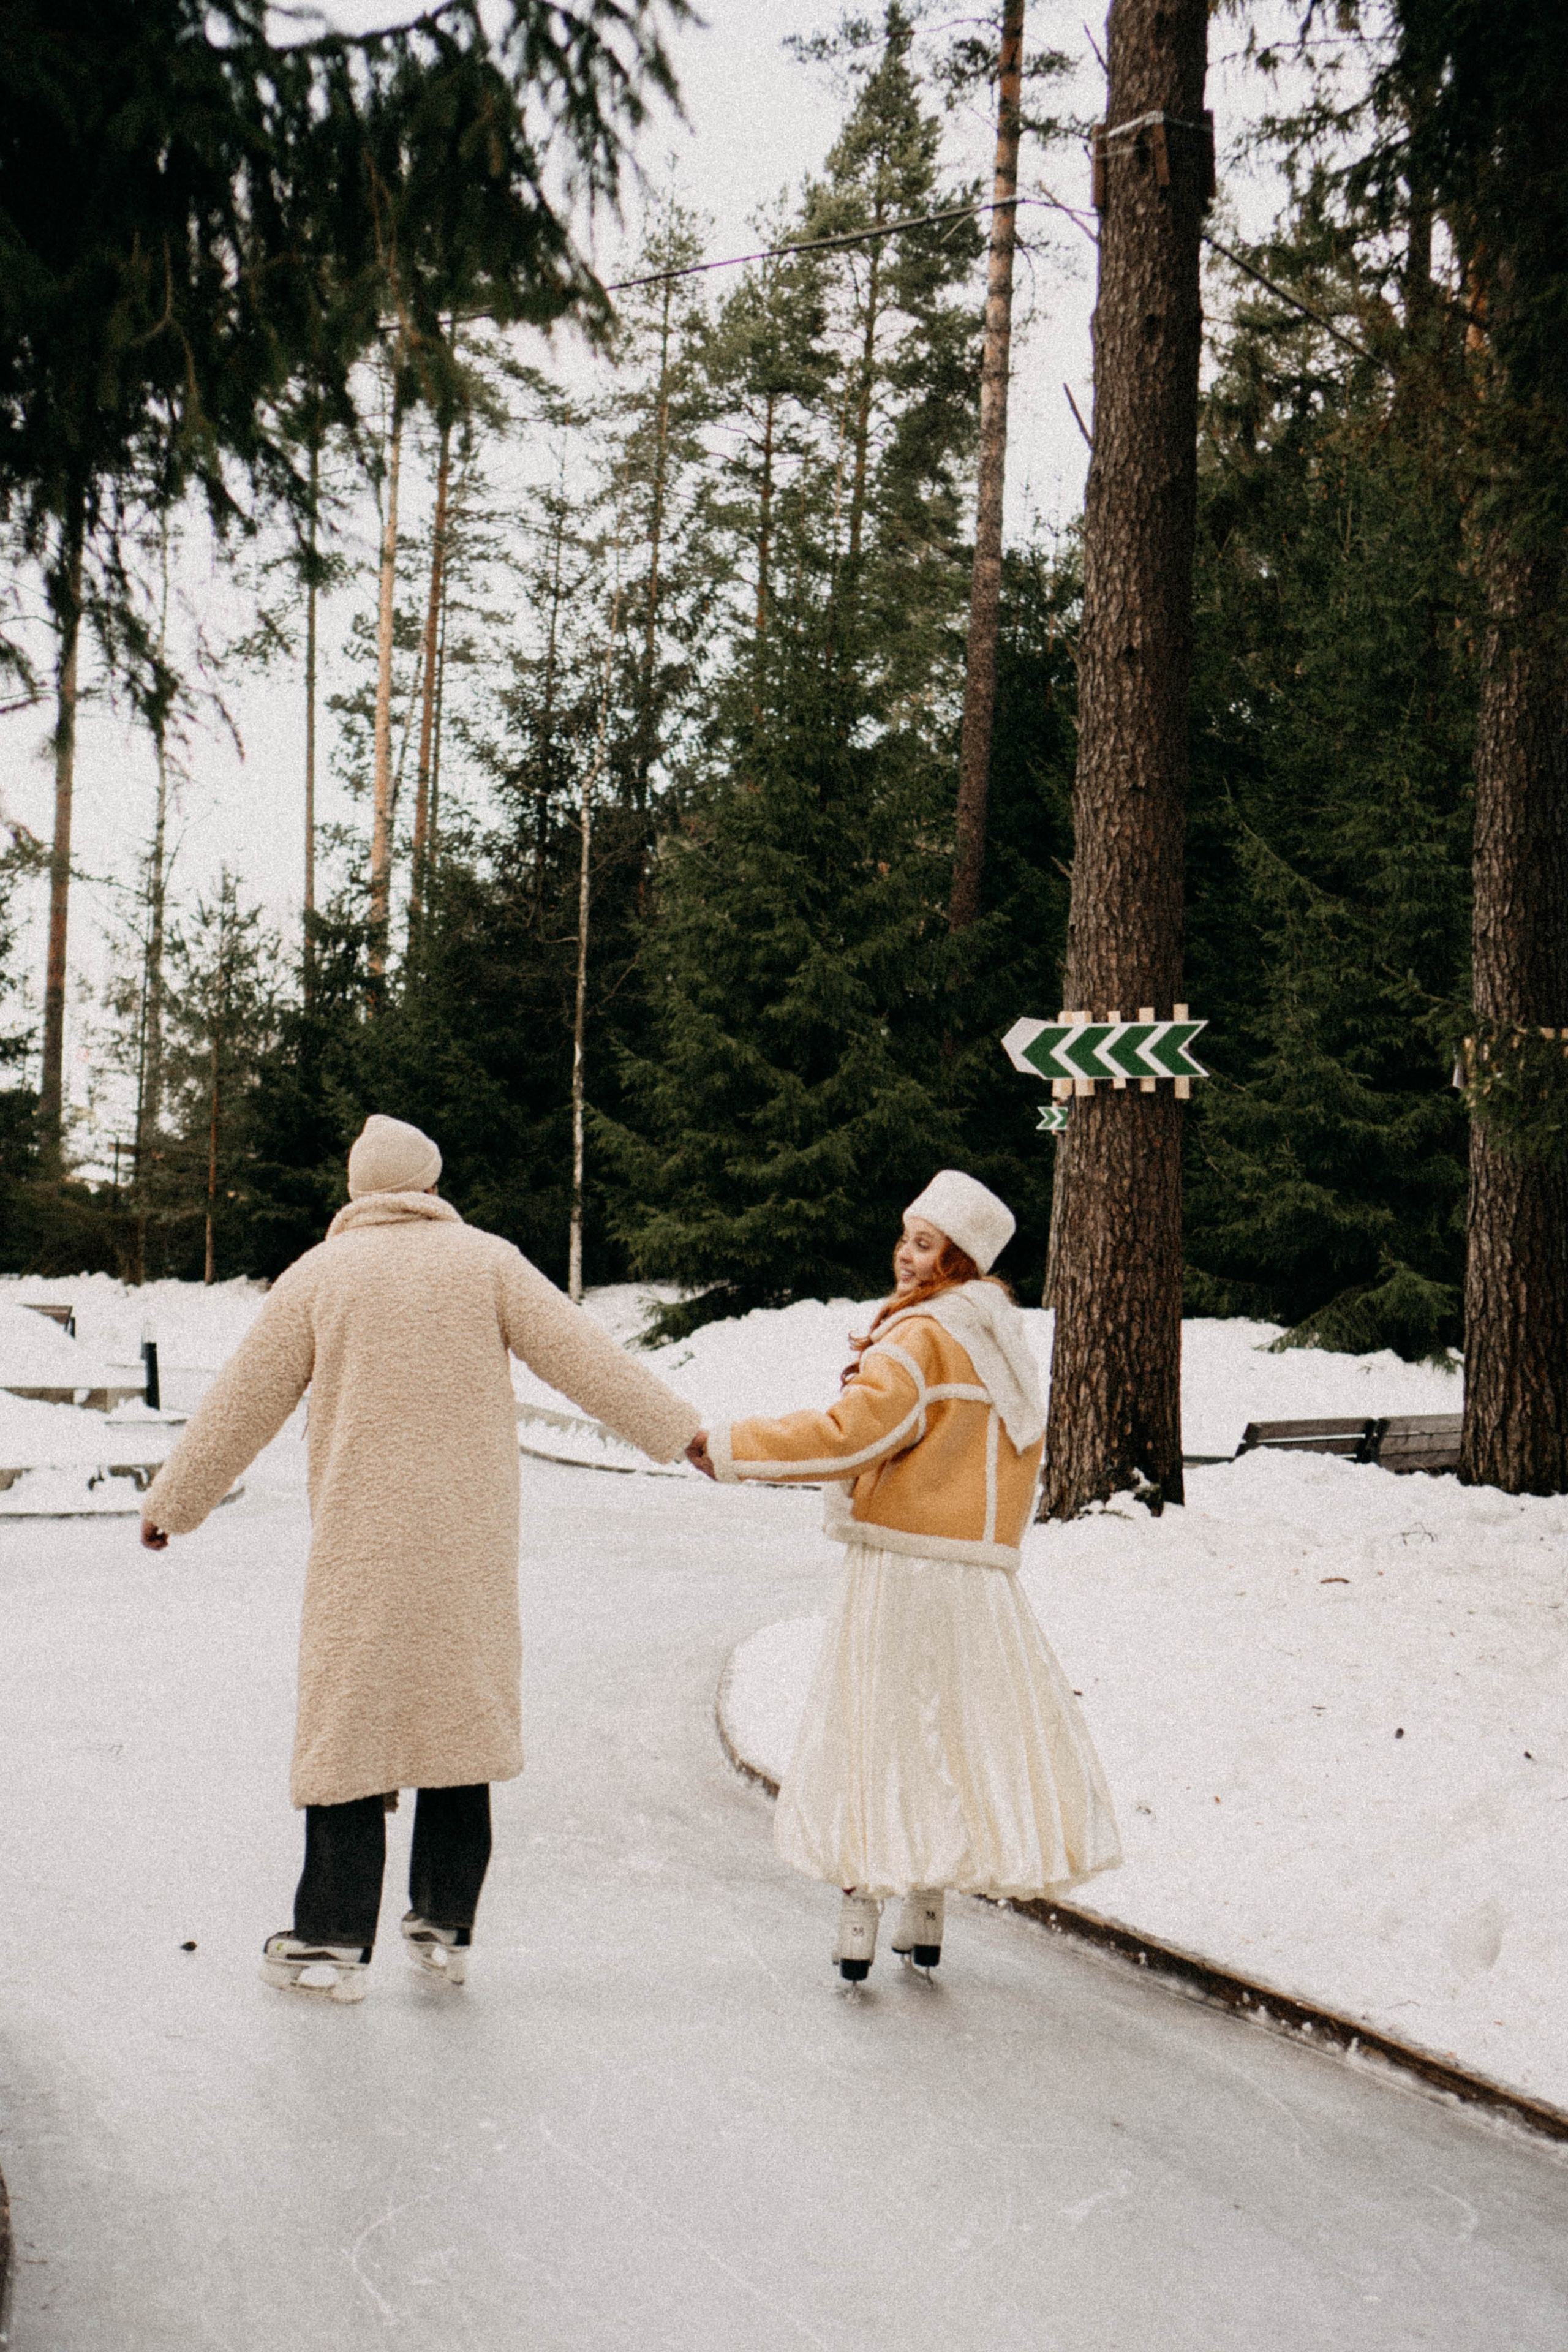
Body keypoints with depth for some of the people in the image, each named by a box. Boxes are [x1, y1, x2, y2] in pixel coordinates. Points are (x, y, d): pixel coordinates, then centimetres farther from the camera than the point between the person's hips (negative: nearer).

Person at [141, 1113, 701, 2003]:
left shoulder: (318, 1276, 2)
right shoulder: (485, 1261, 2)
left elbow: (242, 1406, 6)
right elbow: (584, 1356, -2)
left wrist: (172, 1502, 17)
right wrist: (683, 1431, 5)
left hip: (361, 1543, -1)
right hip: (469, 1543, 1)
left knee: (350, 1721, 4)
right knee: (460, 1717, 10)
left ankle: (335, 1941, 5)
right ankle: (446, 1926, 13)